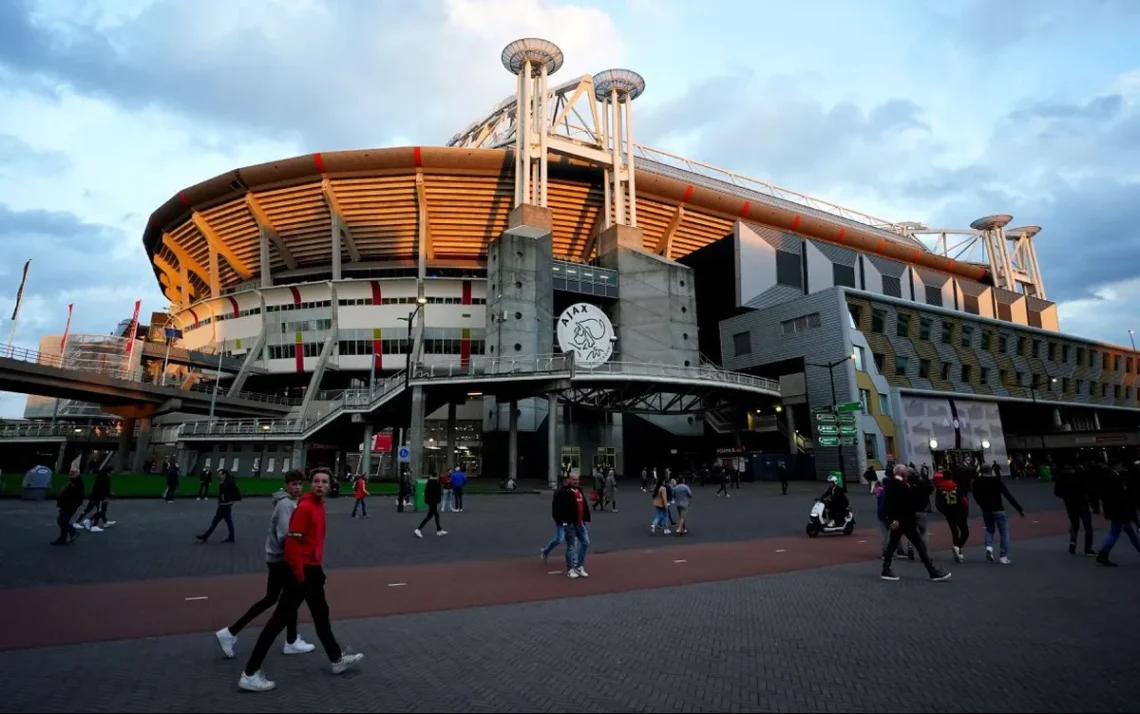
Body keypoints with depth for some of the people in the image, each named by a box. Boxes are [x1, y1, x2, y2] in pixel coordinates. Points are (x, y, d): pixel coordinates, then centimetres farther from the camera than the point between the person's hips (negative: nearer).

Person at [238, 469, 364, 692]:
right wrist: (299, 575, -21)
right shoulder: (305, 507, -20)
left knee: (321, 615, 20)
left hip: (312, 568, 10)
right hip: (302, 570, -10)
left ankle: (337, 660, 34)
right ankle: (250, 674, 8)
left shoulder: (319, 505, 9)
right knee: (281, 619, -3)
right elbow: (292, 543, -23)